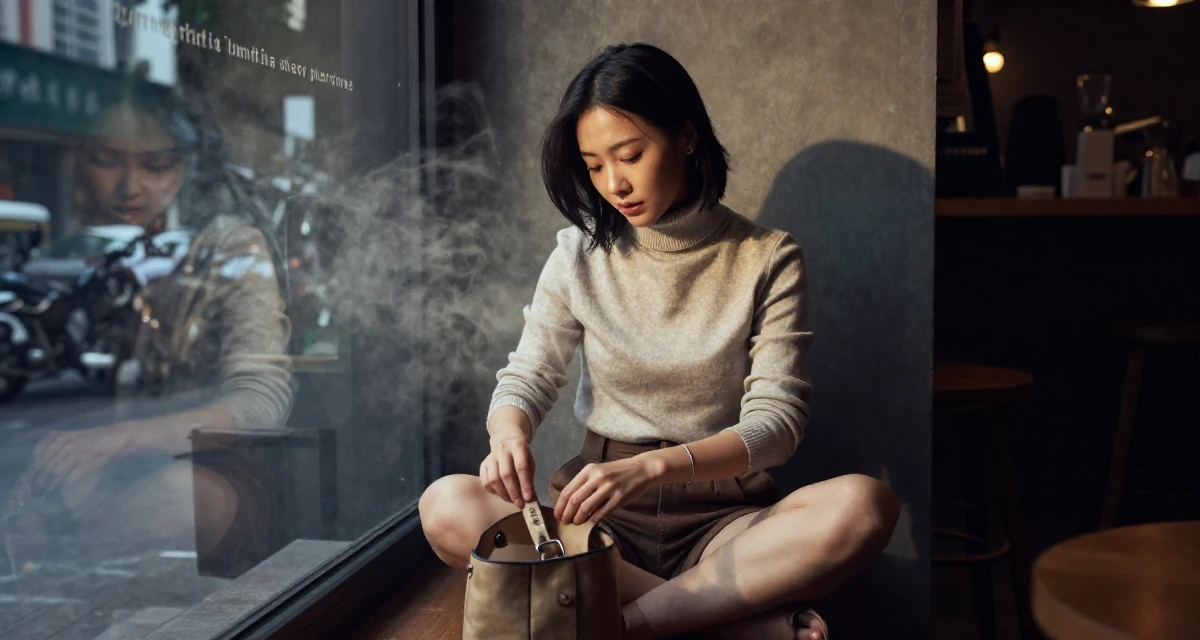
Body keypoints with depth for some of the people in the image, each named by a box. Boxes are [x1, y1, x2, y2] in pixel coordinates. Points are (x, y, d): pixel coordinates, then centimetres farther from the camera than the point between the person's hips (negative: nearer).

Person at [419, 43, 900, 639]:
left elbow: (777, 420, -10)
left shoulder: (767, 259, -2)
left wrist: (653, 466, -28)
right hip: (602, 514, 3)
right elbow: (527, 377, 4)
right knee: (446, 506, -26)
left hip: (722, 520, -2)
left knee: (864, 505, -30)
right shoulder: (580, 255, 5)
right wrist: (509, 434, -22)